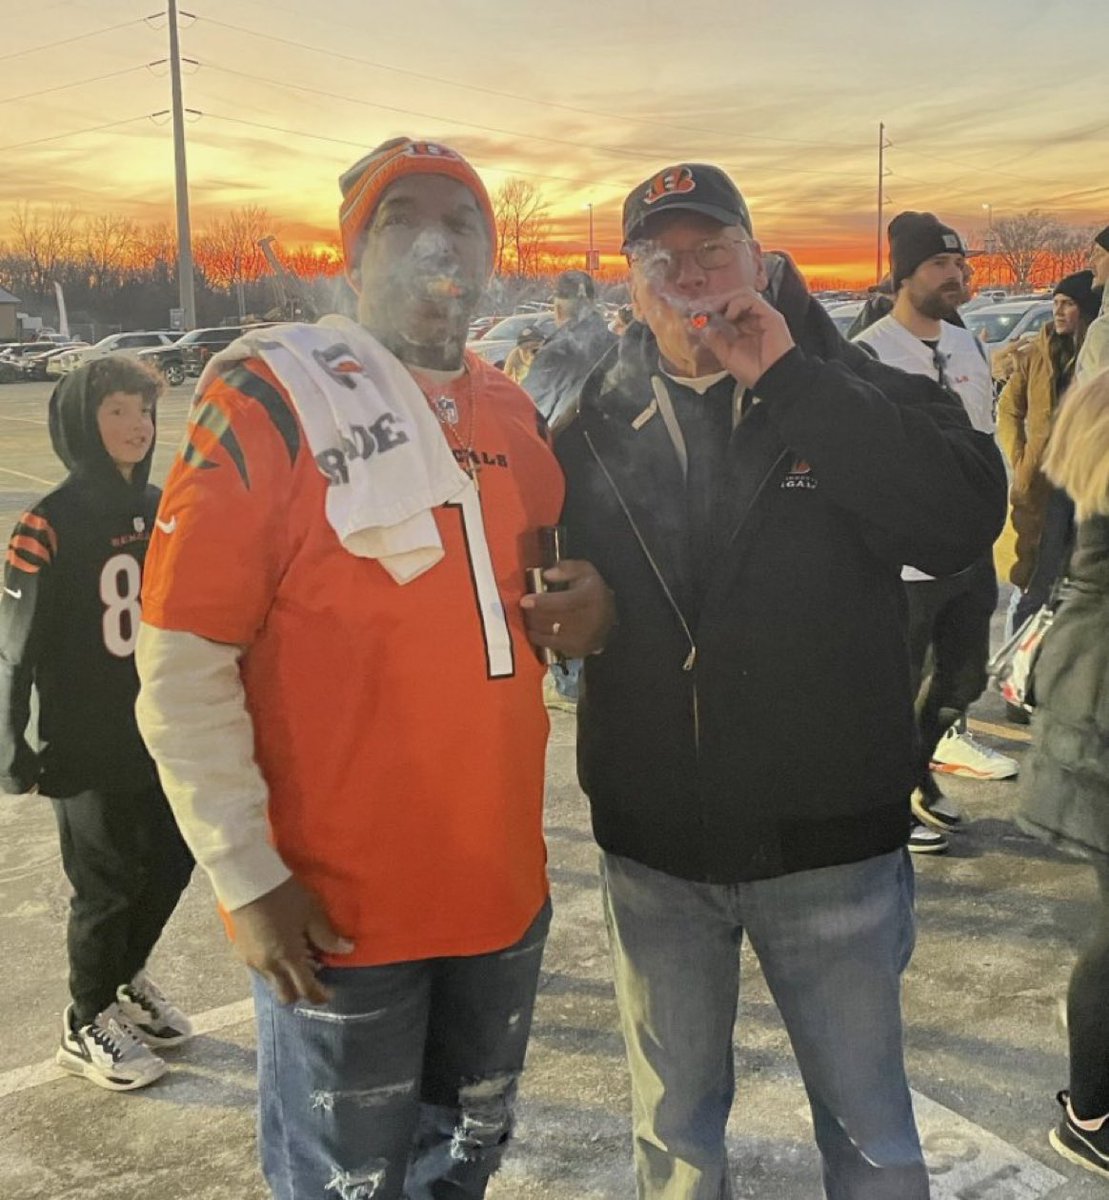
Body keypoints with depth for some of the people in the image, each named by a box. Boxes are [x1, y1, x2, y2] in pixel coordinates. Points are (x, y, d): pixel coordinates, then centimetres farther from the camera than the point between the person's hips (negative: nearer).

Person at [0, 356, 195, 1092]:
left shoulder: (159, 509, 4)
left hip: (163, 733, 6)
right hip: (89, 745, -6)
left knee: (171, 859, 14)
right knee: (108, 882, 6)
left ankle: (127, 979, 41)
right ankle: (89, 1025, 29)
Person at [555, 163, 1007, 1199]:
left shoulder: (854, 394, -5)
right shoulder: (597, 429, 1)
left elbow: (965, 521, -23)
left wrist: (788, 378, -22)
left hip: (829, 843, -2)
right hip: (652, 849, 2)